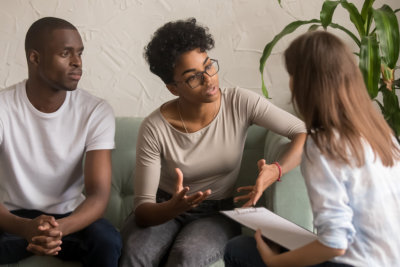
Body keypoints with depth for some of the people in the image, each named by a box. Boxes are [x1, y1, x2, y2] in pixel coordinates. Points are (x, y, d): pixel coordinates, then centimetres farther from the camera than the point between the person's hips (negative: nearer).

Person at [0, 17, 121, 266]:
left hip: (69, 215, 1)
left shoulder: (97, 111, -12)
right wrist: (25, 227, -42)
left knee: (108, 242, -30)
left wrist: (59, 228, -40)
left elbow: (99, 194, -19)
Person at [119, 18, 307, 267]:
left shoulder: (241, 103, -13)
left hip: (218, 212, 1)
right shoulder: (155, 129, -16)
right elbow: (142, 211, -17)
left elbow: (305, 133, -13)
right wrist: (175, 206, -40)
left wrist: (276, 171, -31)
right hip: (164, 209, 0)